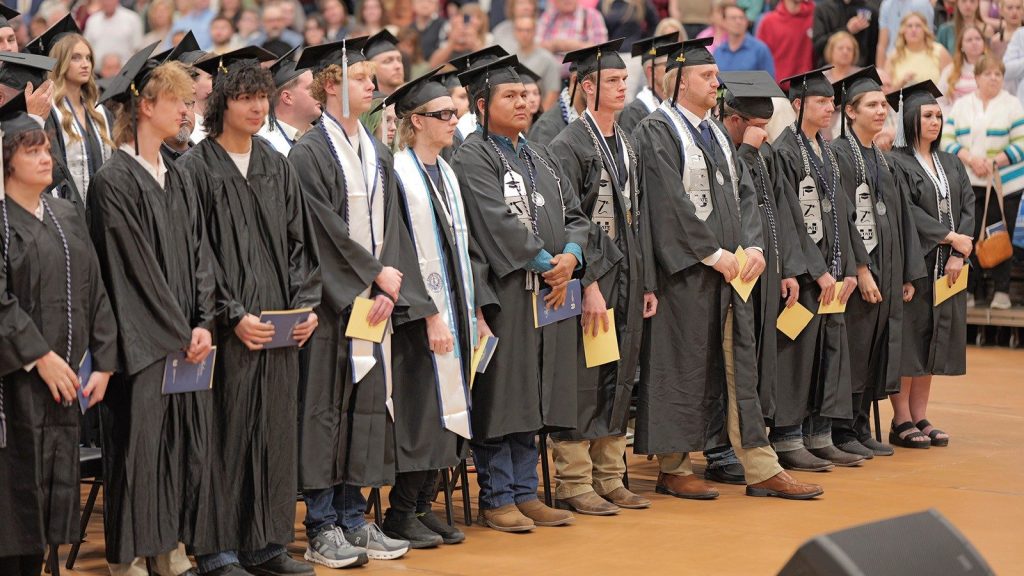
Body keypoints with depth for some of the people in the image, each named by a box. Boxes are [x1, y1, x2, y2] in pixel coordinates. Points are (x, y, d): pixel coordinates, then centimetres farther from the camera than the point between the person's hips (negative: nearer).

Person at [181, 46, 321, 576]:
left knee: (275, 430, 7)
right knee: (227, 433, -4)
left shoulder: (276, 167, 13)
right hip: (227, 329, -6)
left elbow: (298, 242, 14)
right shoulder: (198, 167, -6)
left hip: (279, 323, 6)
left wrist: (305, 304, 1)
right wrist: (234, 315, -15)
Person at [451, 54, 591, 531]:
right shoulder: (473, 157, -6)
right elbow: (497, 223, -17)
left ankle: (524, 492, 15)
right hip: (502, 291, -7)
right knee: (501, 396, -4)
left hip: (550, 290, 7)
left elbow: (574, 215, 14)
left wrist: (570, 257, -6)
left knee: (531, 399, 10)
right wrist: (546, 263, -15)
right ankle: (497, 498, 3)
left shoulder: (539, 157, 19)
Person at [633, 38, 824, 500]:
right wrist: (714, 254, -17)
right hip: (685, 271, -8)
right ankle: (673, 469, 9)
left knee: (740, 365, 6)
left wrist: (753, 246, -2)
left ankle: (761, 469, 7)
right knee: (683, 367, -1)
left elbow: (743, 194, 14)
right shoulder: (657, 132, -9)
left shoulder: (716, 133, 17)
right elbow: (671, 203, -17)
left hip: (730, 268, 8)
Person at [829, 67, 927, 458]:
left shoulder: (882, 159, 16)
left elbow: (900, 217, 17)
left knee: (877, 350, 8)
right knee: (853, 349, -6)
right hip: (856, 267, -8)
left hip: (886, 269, 8)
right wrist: (861, 268, -22)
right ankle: (842, 432, 0)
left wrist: (907, 274, 13)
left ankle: (861, 428, 14)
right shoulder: (839, 154, -9)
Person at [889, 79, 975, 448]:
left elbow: (968, 207, 7)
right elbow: (906, 211, -16)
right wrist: (951, 236, -15)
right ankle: (902, 421, -1)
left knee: (933, 340, 7)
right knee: (907, 338, -5)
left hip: (947, 265, 6)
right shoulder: (895, 163, -6)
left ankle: (920, 416, 12)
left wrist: (960, 252, -8)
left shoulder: (951, 164, 14)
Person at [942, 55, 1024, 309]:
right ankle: (970, 289, 9)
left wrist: (995, 161, -14)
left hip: (1004, 183, -2)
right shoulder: (961, 105, 10)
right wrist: (970, 158, -12)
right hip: (968, 183, 2)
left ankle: (1002, 291, 7)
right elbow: (947, 139, 4)